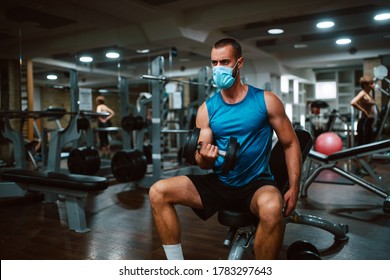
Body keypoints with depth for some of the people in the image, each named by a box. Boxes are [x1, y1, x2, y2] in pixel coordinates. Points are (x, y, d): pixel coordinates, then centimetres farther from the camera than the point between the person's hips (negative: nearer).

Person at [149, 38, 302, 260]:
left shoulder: (266, 101, -4)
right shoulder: (207, 109, 2)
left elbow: (291, 144, 1)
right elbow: (204, 164, 4)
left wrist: (294, 188, -9)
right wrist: (205, 158, -22)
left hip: (256, 183, -3)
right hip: (219, 182, 4)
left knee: (272, 208, -40)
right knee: (158, 193, -13)